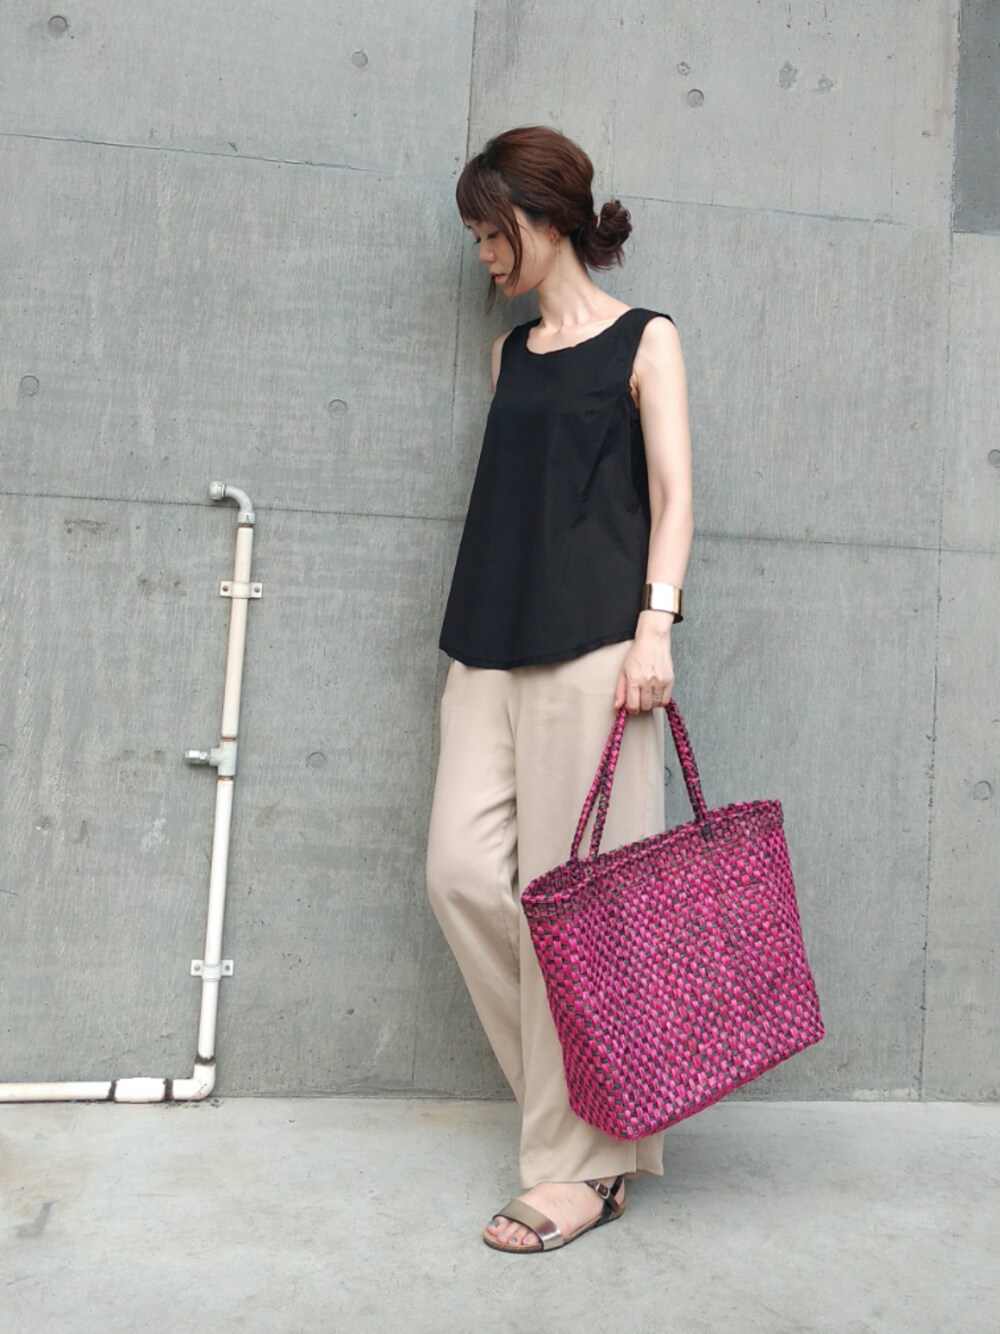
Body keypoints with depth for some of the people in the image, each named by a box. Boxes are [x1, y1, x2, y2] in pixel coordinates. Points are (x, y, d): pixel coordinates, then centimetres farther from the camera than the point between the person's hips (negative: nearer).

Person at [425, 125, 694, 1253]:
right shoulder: (509, 353, 21)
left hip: (592, 641, -6)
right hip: (492, 644, 6)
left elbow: (671, 493, -1)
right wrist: (477, 633, 16)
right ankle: (578, 1089, 15)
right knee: (464, 873, -2)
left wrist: (655, 622, -14)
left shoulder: (643, 339, 7)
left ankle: (586, 1160, 6)